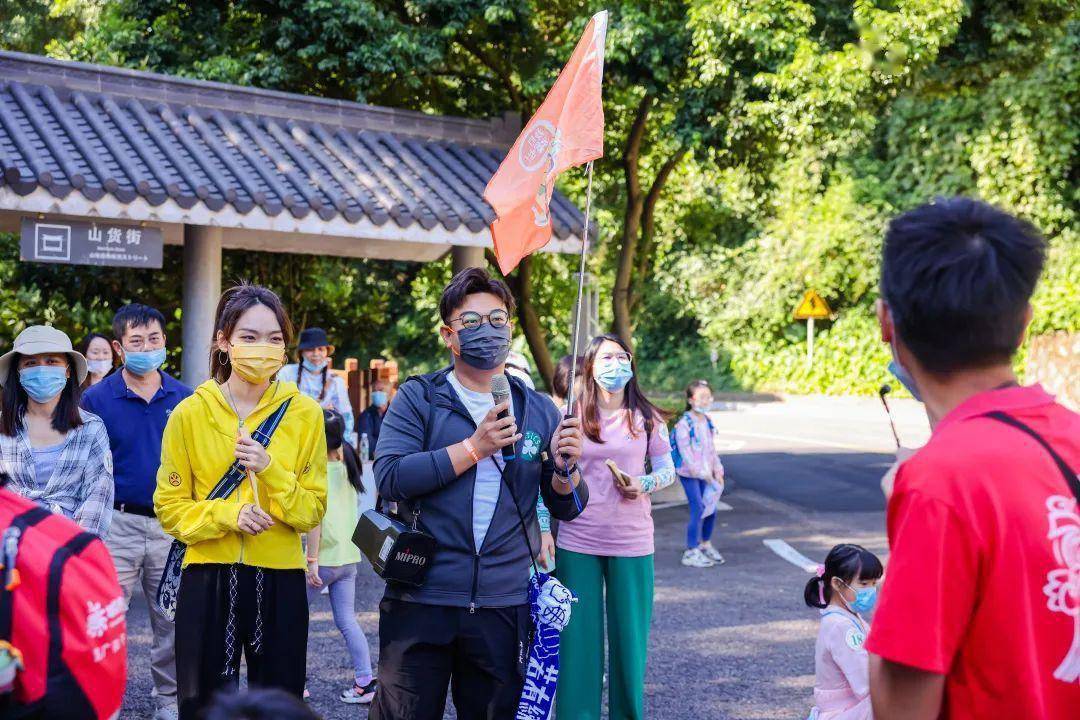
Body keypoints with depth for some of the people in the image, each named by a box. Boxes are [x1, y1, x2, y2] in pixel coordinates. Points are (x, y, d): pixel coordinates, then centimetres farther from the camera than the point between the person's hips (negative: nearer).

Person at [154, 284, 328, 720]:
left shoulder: (305, 414, -1)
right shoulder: (190, 413, -2)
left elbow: (312, 512, -1)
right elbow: (169, 507, 0)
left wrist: (270, 469, -17)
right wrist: (225, 514, -16)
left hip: (280, 582, 1)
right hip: (209, 581, 0)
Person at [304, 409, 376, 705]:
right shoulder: (346, 465, 7)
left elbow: (315, 520, -18)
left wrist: (312, 561, -17)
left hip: (325, 558, -7)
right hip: (350, 557, 7)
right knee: (347, 621, 9)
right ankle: (365, 681, 3)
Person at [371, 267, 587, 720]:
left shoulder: (538, 411, 9)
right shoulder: (418, 398, 0)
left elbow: (566, 508, 9)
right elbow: (389, 478, -14)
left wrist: (565, 467, -12)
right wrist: (474, 447, -18)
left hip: (505, 608, 3)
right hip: (421, 602, -2)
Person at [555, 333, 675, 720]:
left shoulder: (647, 418, 3)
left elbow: (667, 468, 7)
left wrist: (646, 484, -13)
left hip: (631, 542, 0)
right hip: (577, 541, 0)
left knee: (629, 635, 5)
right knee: (578, 636, 2)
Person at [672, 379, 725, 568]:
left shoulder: (707, 421, 9)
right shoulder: (685, 423, -14)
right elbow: (685, 451, -18)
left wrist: (717, 470, 8)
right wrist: (702, 472, -20)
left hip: (706, 474, 7)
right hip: (689, 473, -7)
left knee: (711, 510, 11)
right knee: (698, 510, -10)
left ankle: (706, 545, 32)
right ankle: (691, 552, 1)